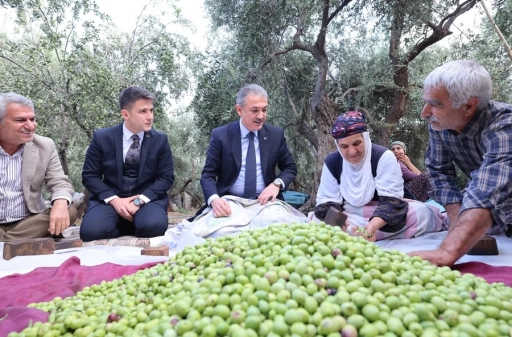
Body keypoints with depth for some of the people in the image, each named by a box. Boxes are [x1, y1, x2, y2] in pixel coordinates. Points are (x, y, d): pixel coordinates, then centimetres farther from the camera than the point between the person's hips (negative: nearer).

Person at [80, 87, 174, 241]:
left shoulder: (160, 139, 1)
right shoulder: (102, 137, 0)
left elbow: (166, 177, -1)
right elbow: (89, 176, 1)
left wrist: (141, 199, -16)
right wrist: (114, 200, -15)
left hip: (148, 198, 0)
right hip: (110, 198, 1)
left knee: (153, 226, -33)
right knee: (91, 231, -29)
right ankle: (129, 228, 2)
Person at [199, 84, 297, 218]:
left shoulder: (276, 134, 1)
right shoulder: (220, 135, -5)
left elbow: (290, 167, 9)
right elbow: (208, 175, -5)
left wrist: (277, 184, -12)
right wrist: (214, 199, -26)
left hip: (265, 203, 1)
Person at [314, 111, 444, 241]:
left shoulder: (383, 156, -15)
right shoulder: (331, 162, -5)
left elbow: (391, 200, -22)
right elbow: (326, 201, -6)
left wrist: (373, 225, -43)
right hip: (347, 217, 3)